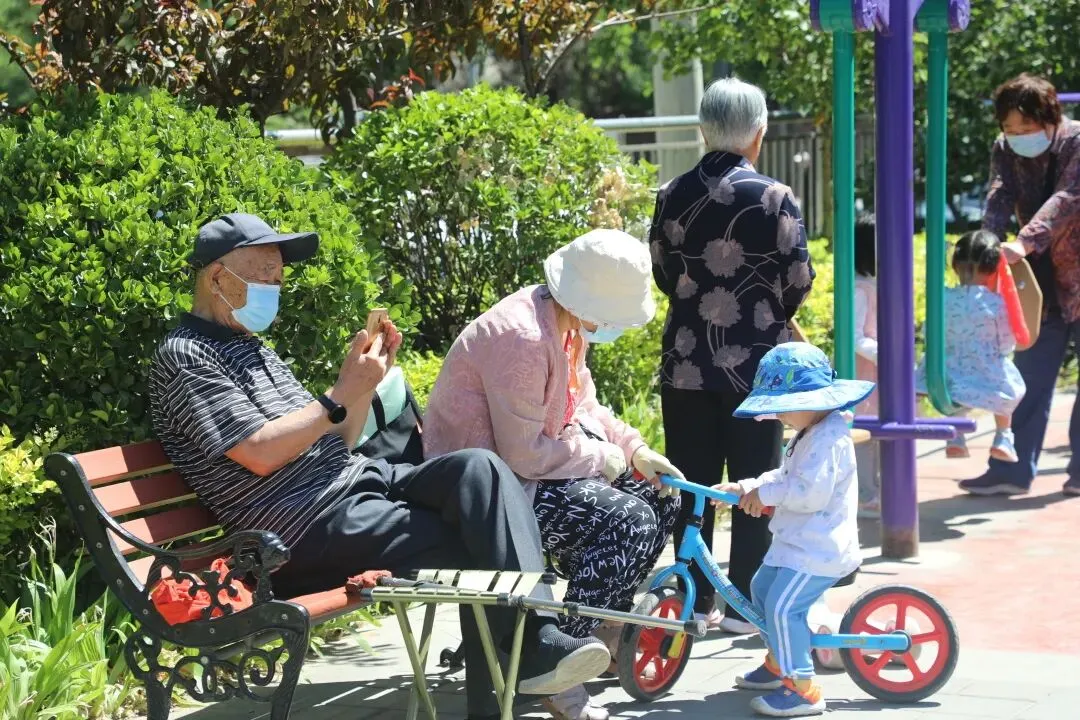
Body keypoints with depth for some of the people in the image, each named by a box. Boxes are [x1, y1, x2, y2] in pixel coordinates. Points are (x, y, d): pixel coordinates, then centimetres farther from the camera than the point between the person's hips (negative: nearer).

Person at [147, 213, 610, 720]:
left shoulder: (252, 349, 25)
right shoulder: (185, 356, -4)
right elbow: (259, 454, -17)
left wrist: (365, 380, 6)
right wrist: (342, 395, -11)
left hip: (360, 480, 8)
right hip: (310, 529, -8)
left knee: (479, 467, -18)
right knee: (472, 547, -19)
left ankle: (535, 640, -29)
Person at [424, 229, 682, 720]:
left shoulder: (566, 324, 2)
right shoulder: (521, 336, -28)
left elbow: (583, 406, 15)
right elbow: (523, 455, -28)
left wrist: (635, 449, -1)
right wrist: (604, 456, -15)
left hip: (532, 458, 10)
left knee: (660, 500, 6)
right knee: (627, 521, -24)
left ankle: (603, 629, 19)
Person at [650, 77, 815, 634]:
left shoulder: (672, 195, 0)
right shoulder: (773, 197, -10)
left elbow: (661, 272, 8)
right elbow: (798, 279, -5)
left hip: (686, 363, 3)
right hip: (755, 364, -3)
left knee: (692, 485, 11)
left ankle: (696, 601, 16)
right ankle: (744, 605, 7)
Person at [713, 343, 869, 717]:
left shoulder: (829, 440, -21)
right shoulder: (808, 435, 15)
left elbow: (811, 492, -29)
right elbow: (785, 477, 19)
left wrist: (765, 494, -21)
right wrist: (747, 487, 5)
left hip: (818, 549, -12)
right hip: (799, 542, 12)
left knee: (783, 606, -19)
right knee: (762, 588, 24)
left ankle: (802, 688, -14)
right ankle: (778, 661, 39)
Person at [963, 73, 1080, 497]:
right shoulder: (1006, 150, 0)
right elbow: (999, 200, -14)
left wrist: (1024, 243, -44)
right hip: (1044, 283, 5)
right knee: (1031, 377, 5)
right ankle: (1013, 469, 6)